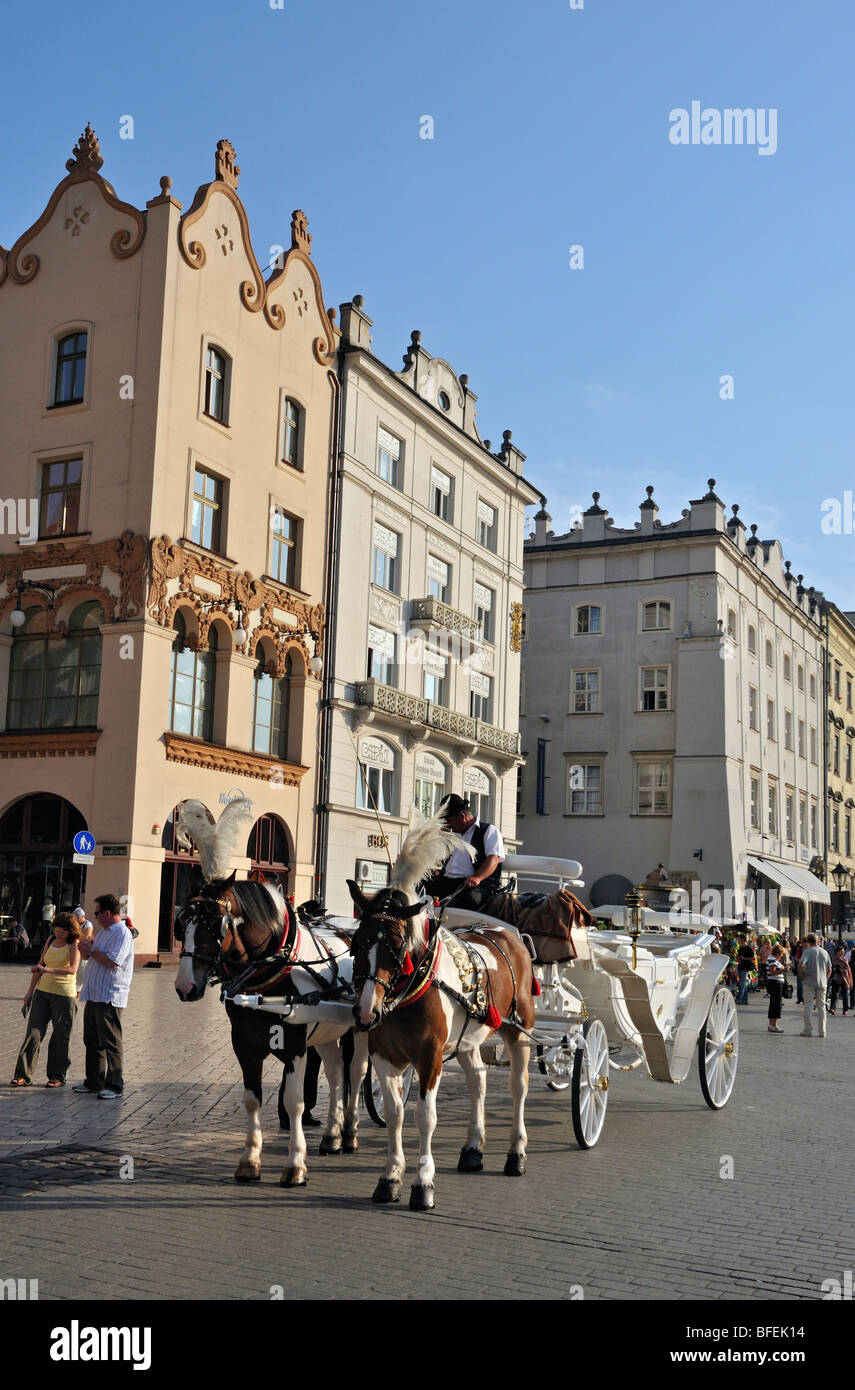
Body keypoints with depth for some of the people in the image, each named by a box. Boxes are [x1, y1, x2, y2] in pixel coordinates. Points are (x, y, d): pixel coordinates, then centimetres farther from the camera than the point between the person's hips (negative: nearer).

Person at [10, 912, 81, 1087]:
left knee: (61, 1036, 2)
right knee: (33, 1032, -1)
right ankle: (23, 1075, 3)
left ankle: (58, 1076, 14)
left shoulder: (74, 944, -9)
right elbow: (40, 965, 17)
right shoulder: (51, 940, 9)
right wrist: (30, 991, 17)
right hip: (43, 991, 5)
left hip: (64, 994, -5)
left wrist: (47, 970, -35)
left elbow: (72, 969, -24)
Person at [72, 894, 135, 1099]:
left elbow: (112, 961, -24)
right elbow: (87, 955, 27)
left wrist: (91, 951, -11)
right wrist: (86, 949, 4)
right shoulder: (103, 932, 18)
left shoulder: (122, 934, -13)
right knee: (92, 1042, 14)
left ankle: (114, 1085, 2)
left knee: (110, 1043, -4)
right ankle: (93, 1082, 23)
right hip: (93, 996, 9)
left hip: (109, 998, -9)